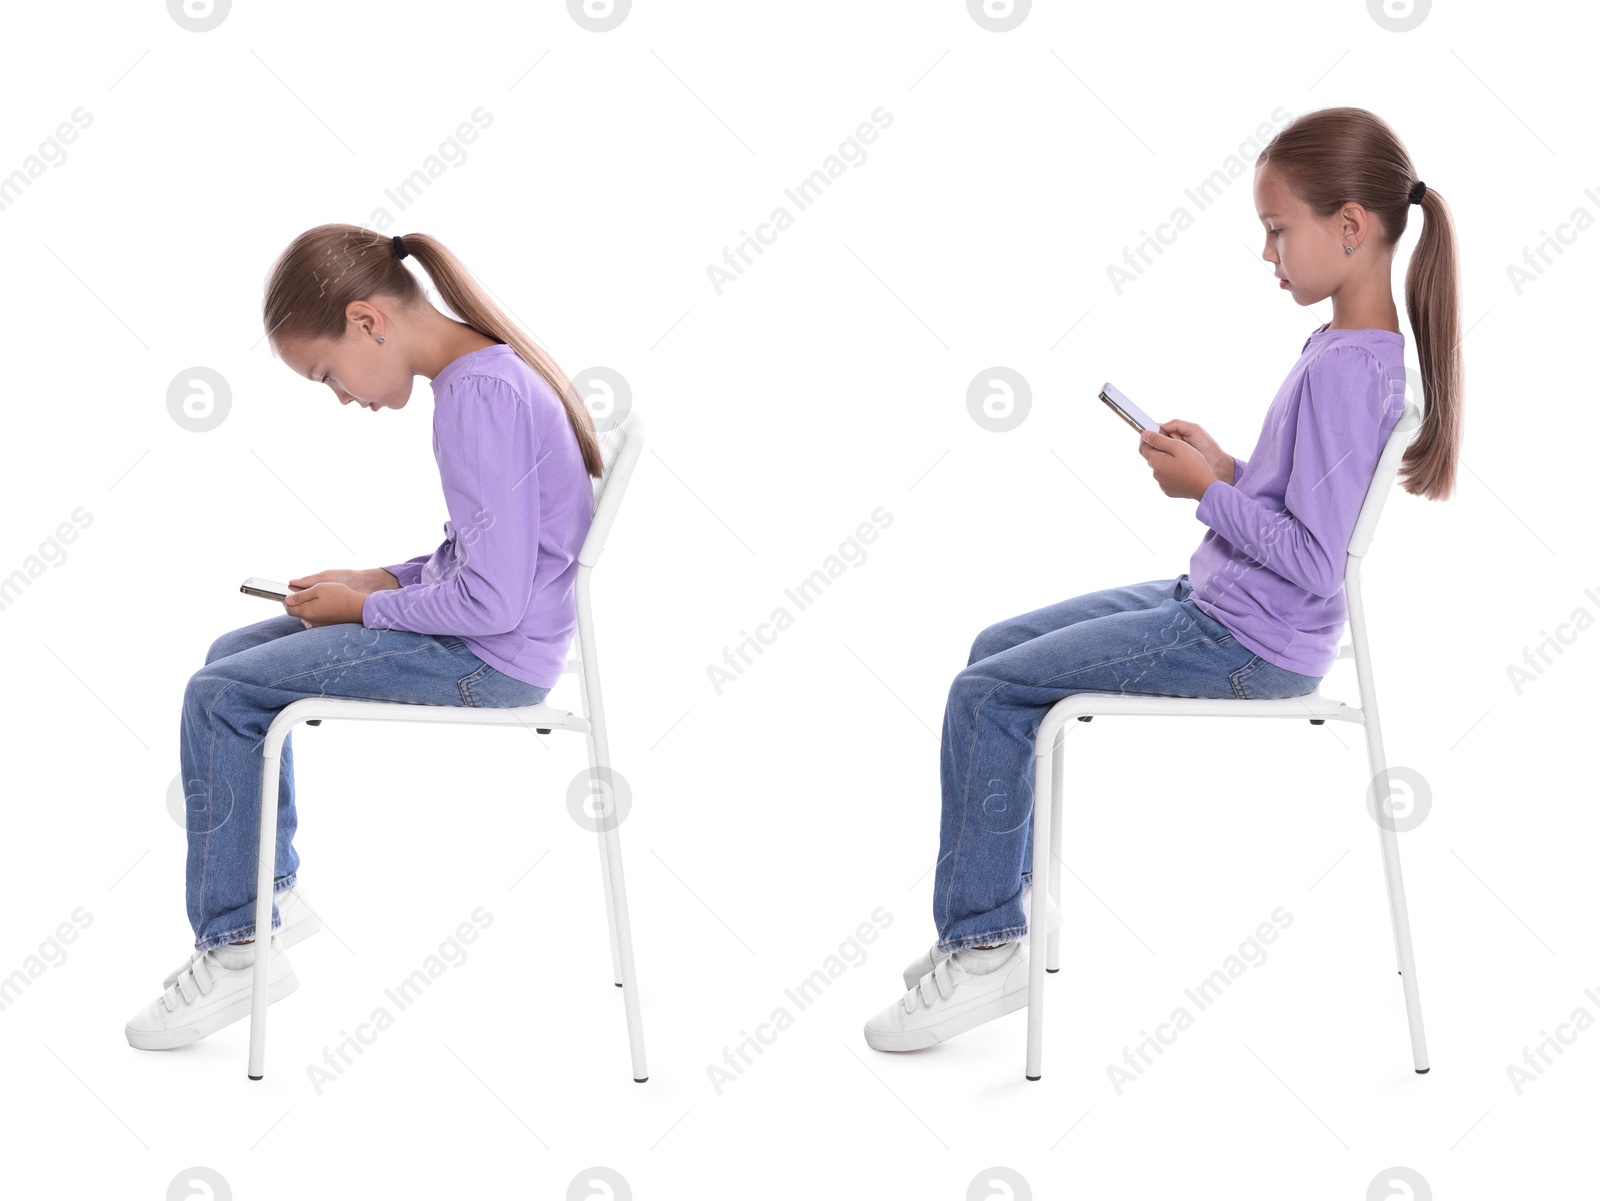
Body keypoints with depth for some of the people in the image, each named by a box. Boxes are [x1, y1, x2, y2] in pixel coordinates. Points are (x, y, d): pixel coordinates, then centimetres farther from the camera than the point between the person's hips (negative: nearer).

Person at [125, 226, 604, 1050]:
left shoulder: (478, 395, -22)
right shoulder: (488, 369, 9)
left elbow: (490, 601, -25)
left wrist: (365, 608, -11)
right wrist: (386, 579, 6)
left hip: (490, 660, -10)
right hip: (491, 640, 10)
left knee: (218, 699, -10)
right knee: (232, 656, 17)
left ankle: (236, 946, 1)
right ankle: (270, 888, 26)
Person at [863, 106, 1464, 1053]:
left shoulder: (1346, 368, -22)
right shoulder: (1358, 347, 8)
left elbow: (1313, 559, -27)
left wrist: (1209, 492, -16)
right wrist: (1227, 468, 3)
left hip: (1244, 645, -10)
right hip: (1215, 604, 10)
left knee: (986, 696, -10)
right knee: (997, 649, 14)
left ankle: (983, 945, 1)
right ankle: (1008, 892, 22)